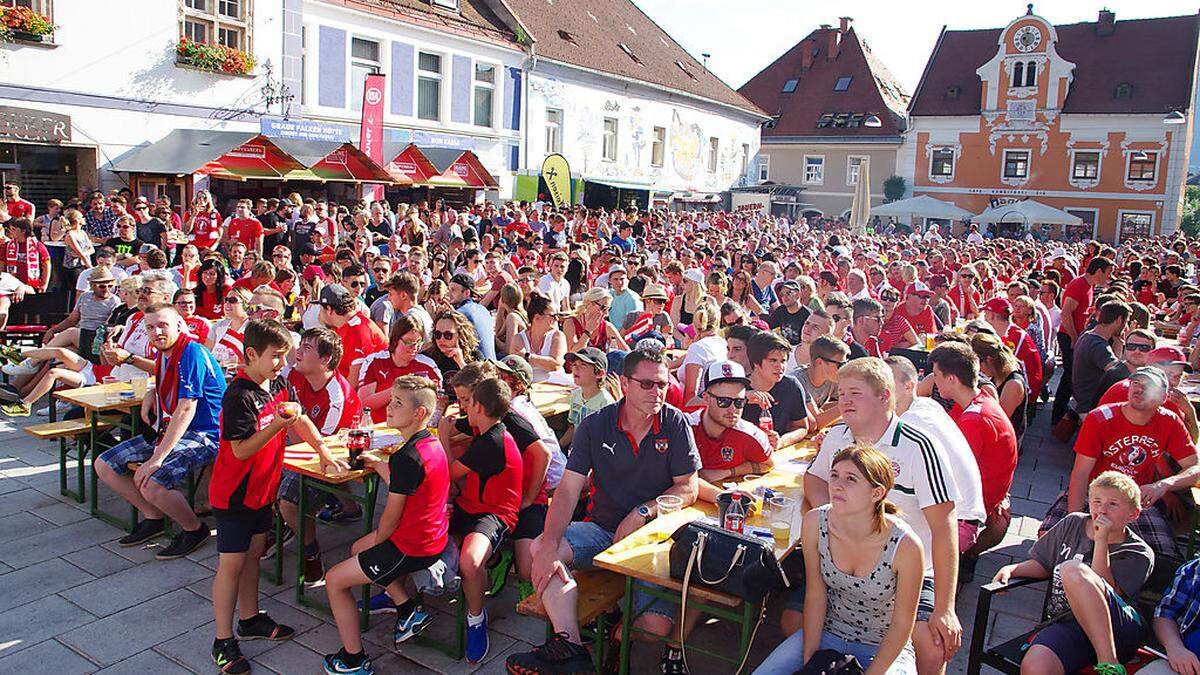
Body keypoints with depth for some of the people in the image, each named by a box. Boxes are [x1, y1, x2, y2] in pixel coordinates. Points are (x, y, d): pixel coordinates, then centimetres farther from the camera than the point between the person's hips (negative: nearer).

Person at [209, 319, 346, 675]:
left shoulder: (279, 386, 1)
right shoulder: (239, 397, -24)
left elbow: (301, 420, 13)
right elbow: (241, 450, -26)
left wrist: (324, 453, 6)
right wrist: (278, 425, -35)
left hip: (262, 488, 8)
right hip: (234, 494, -8)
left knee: (253, 553, 19)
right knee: (231, 563, 0)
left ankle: (249, 619, 34)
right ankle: (223, 642, 10)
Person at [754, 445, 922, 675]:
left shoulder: (905, 545, -26)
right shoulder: (814, 522, -16)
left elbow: (902, 623, -14)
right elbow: (815, 596, -6)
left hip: (885, 647, -2)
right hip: (827, 632, 3)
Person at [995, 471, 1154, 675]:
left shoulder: (1139, 553, 6)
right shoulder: (1073, 524, 18)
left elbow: (1106, 590, -8)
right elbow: (1042, 564, 26)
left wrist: (1101, 540, -11)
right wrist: (1011, 569, 7)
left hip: (1119, 628, -2)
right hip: (1066, 625, 2)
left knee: (1072, 569, -34)